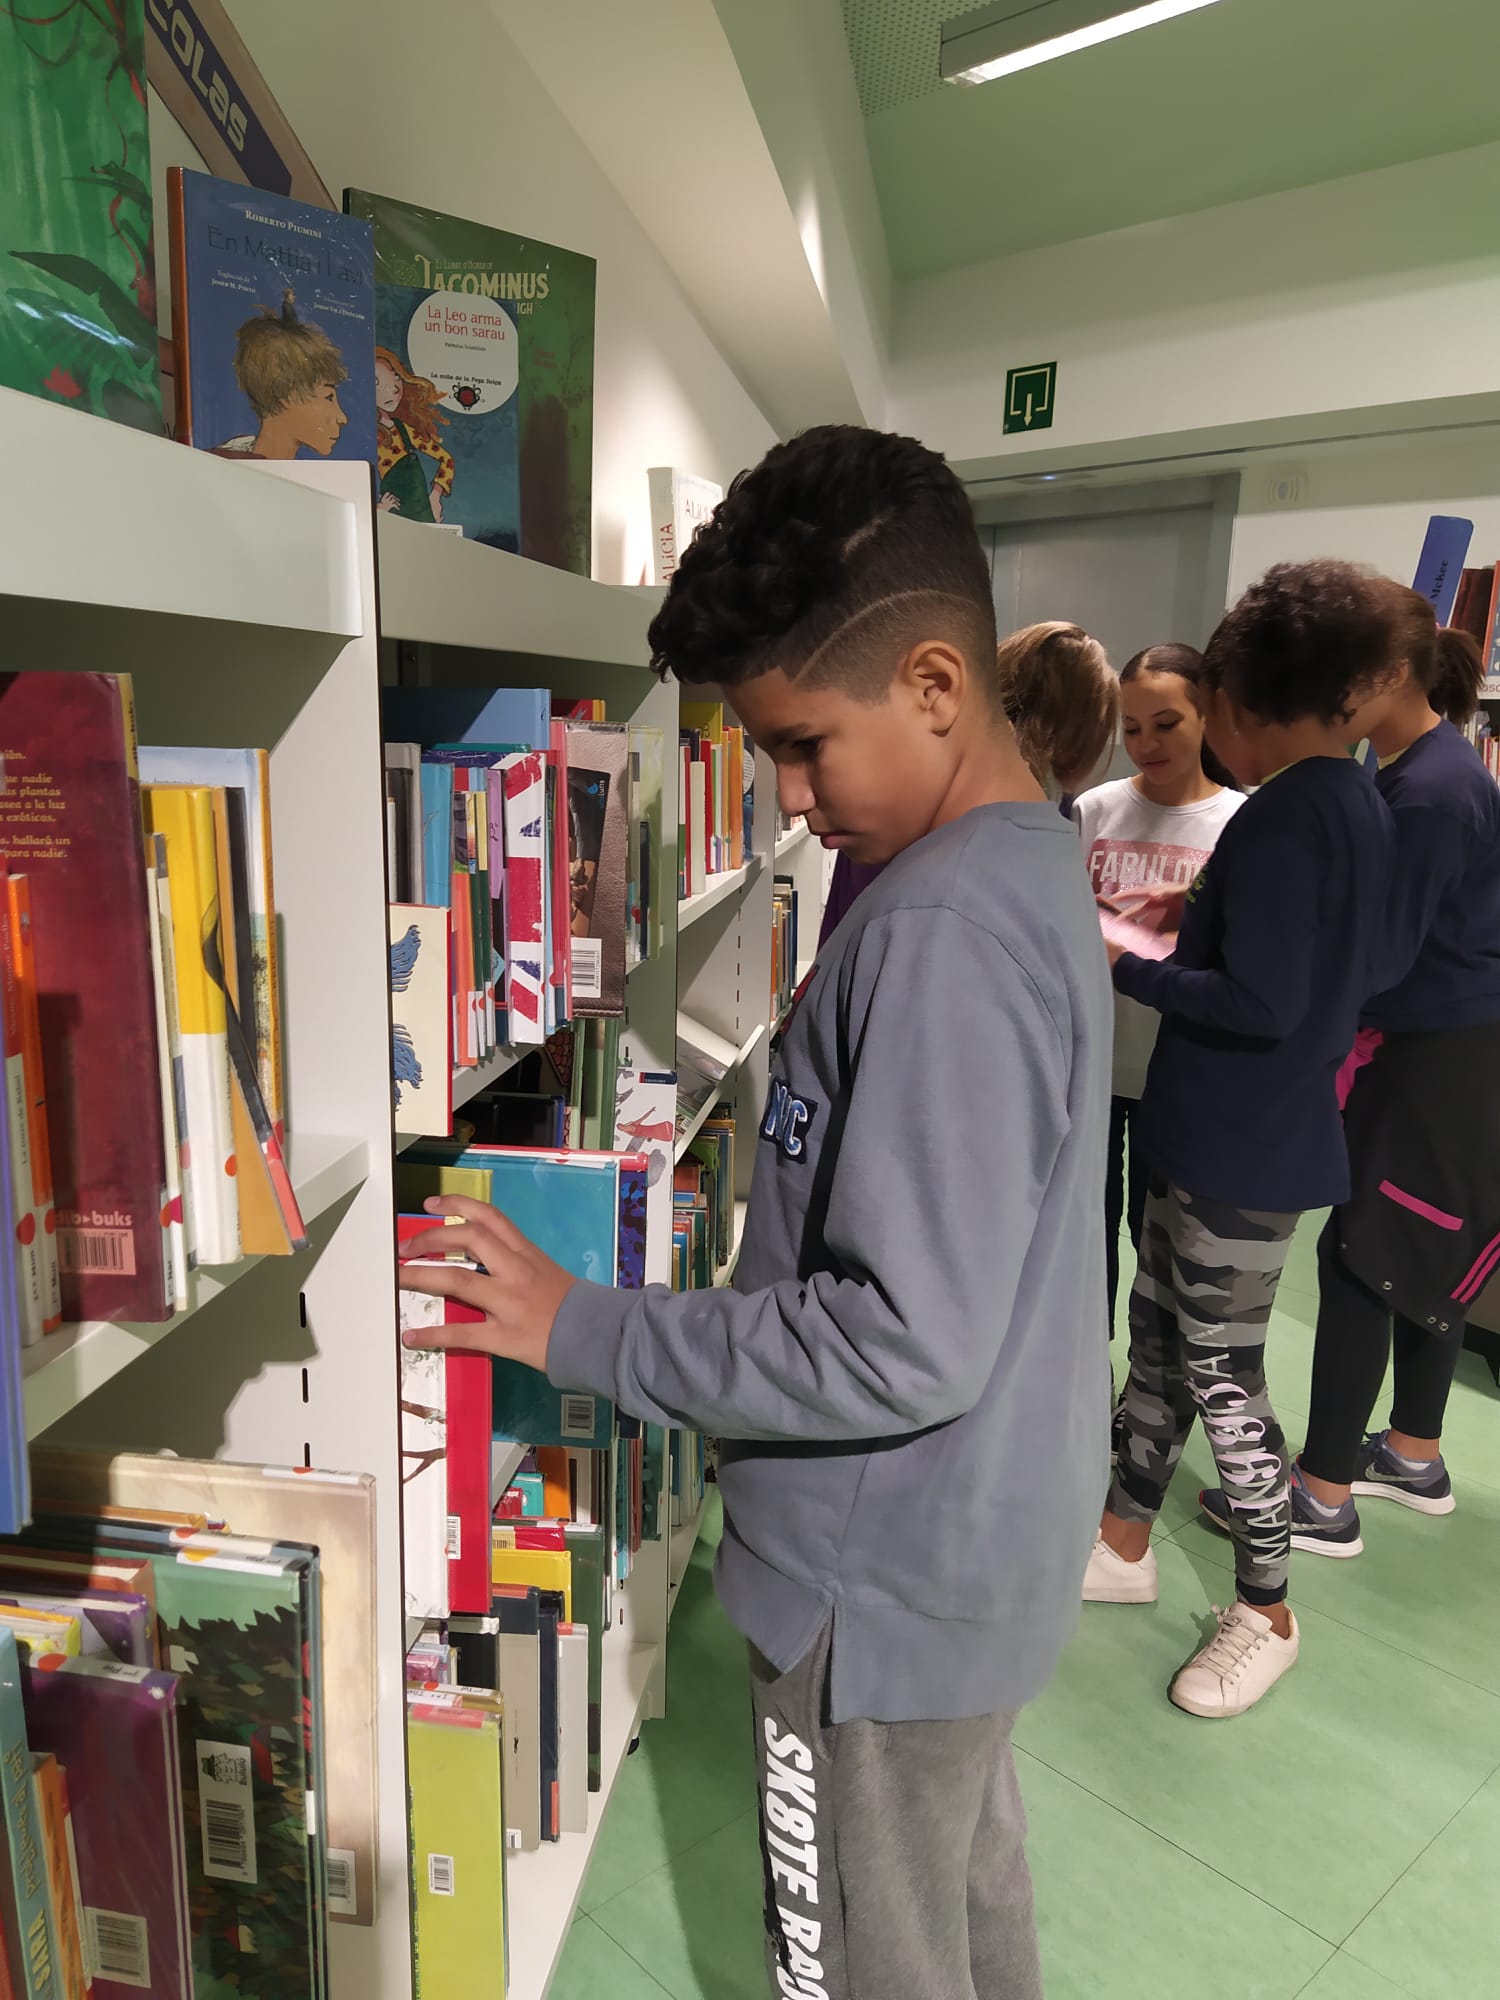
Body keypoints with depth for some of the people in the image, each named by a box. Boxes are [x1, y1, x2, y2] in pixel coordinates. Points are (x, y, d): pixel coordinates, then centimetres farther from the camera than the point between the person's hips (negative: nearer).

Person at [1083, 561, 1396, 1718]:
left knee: (1222, 1372, 5)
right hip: (1218, 1135, 10)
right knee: (1159, 1335, 19)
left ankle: (1267, 1614, 26)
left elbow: (1261, 1002, -26)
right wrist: (1199, 926, 11)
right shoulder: (1356, 802, 8)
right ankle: (1126, 1545, 36)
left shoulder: (1286, 814, -22)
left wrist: (1127, 970, -15)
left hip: (1242, 1150, -10)